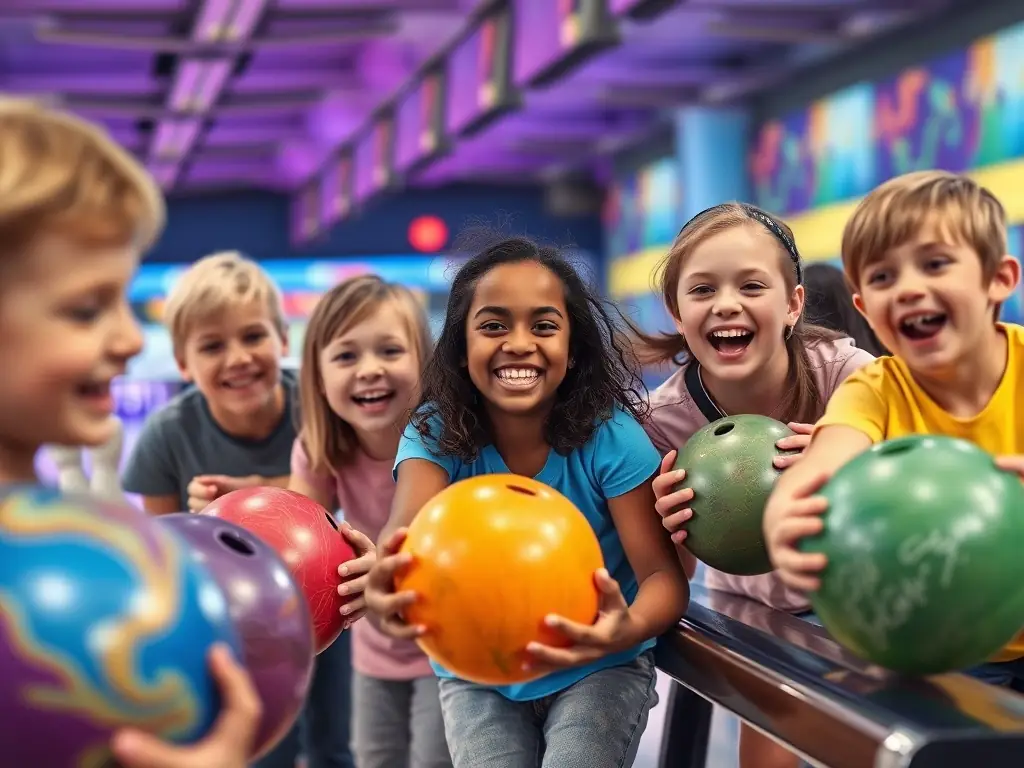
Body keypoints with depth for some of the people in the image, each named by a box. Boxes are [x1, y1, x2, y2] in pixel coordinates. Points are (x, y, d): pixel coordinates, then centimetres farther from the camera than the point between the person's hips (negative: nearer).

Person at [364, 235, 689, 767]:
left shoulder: (610, 435, -18)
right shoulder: (436, 432, -14)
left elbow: (664, 574, -24)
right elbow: (409, 526, -34)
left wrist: (629, 628, -50)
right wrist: (385, 583, -61)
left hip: (599, 668, -1)